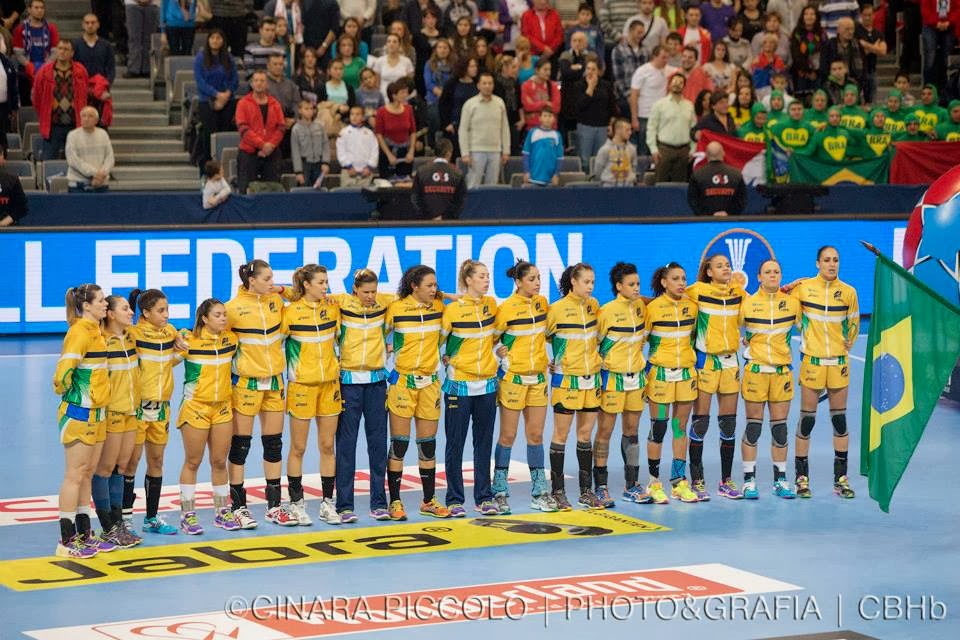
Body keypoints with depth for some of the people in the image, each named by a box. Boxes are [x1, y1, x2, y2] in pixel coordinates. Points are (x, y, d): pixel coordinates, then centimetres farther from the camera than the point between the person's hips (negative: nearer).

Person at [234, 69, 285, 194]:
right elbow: (243, 128, -8)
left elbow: (281, 127, 4)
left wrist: (271, 145, -12)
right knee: (246, 190, -6)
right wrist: (262, 144, -15)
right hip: (249, 154, -3)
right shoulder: (243, 103, 1)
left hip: (271, 154, 3)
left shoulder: (274, 104, 10)